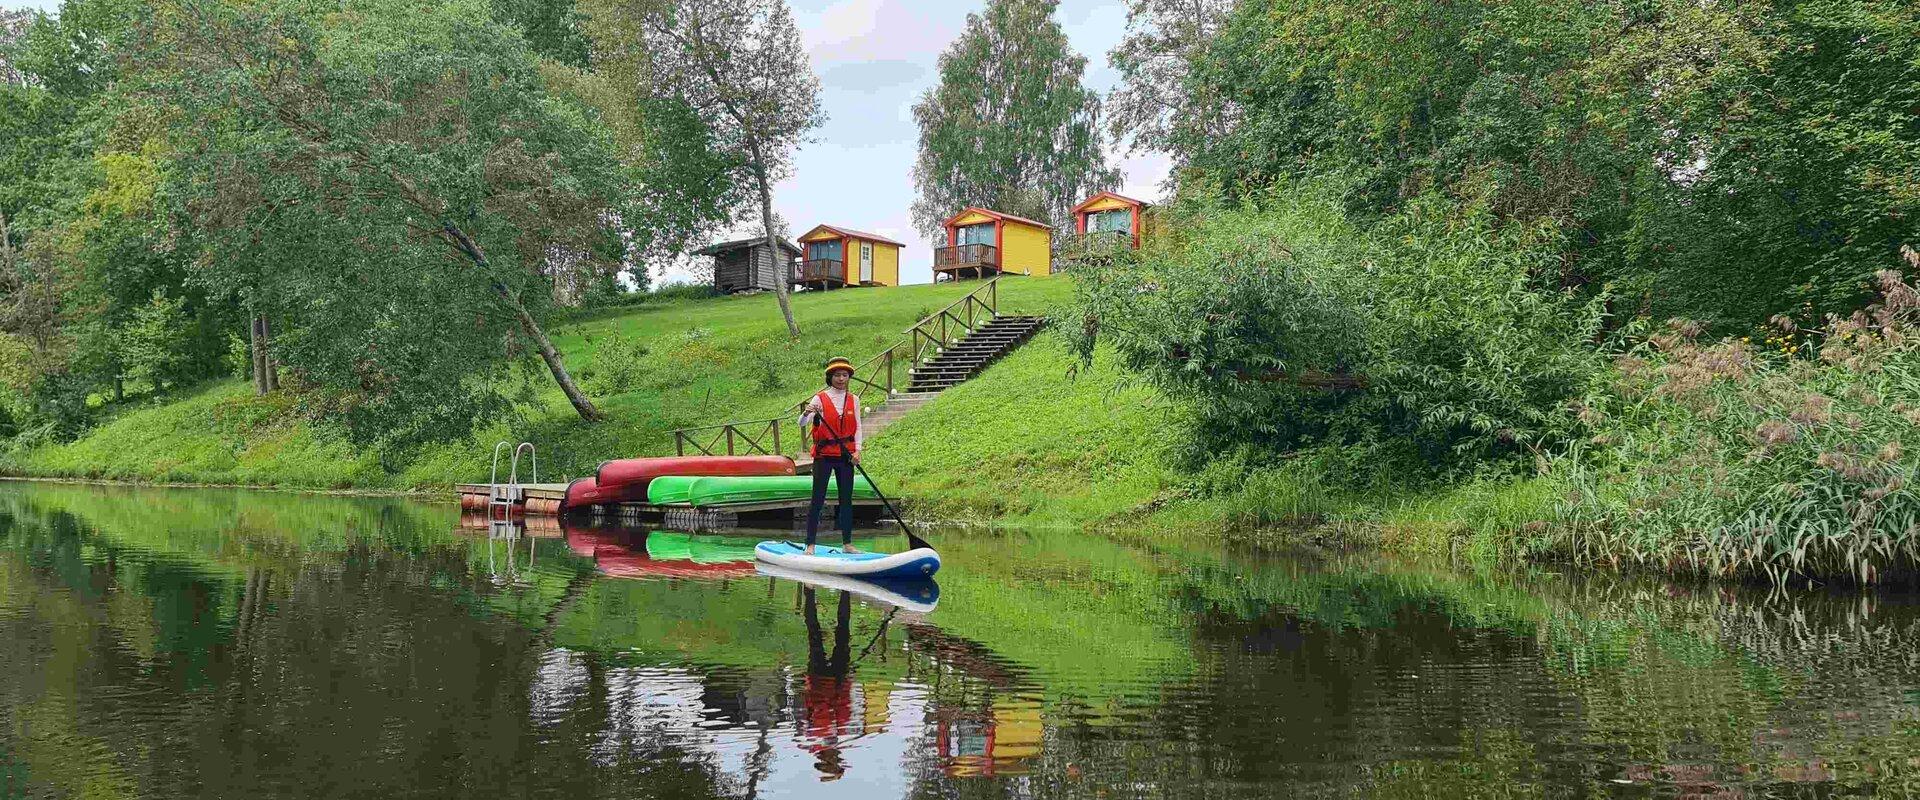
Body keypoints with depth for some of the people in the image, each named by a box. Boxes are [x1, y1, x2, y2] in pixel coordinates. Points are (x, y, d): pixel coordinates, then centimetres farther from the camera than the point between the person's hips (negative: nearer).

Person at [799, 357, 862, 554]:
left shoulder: (853, 400, 7)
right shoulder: (820, 399, -5)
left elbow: (857, 428, 9)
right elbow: (802, 424, -14)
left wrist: (857, 451, -5)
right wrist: (806, 413, -36)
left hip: (845, 456, 4)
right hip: (824, 455, -4)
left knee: (846, 500, 7)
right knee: (818, 500, -3)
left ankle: (847, 543, 15)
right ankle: (810, 545, 1)